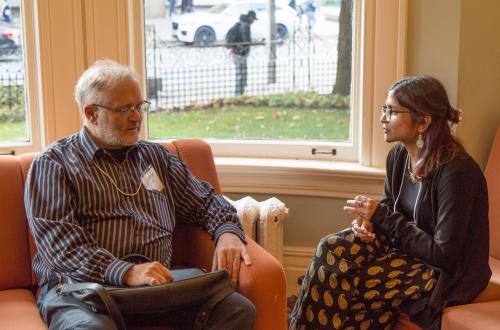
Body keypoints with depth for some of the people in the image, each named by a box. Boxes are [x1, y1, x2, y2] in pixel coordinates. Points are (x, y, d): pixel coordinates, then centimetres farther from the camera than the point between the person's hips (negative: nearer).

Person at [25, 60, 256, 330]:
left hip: (159, 284, 5)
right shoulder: (53, 164, 4)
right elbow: (59, 243, -9)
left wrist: (228, 233, 1)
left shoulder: (157, 156, 22)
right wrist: (127, 273, -23)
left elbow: (206, 203, 26)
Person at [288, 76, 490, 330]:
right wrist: (368, 221, -11)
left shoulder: (457, 171, -25)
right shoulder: (399, 155, -1)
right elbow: (389, 205, 14)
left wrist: (383, 217, -20)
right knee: (332, 248, -15)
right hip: (407, 246, 7)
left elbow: (444, 254, -24)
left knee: (344, 283, -20)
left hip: (448, 273, -7)